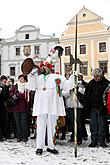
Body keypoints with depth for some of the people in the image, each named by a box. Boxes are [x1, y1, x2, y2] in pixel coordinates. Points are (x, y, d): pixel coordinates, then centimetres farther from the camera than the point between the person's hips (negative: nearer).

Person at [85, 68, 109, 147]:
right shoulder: (91, 83, 10)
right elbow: (87, 95, 15)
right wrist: (87, 106, 6)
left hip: (101, 108, -4)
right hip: (92, 108, 4)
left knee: (102, 124, 1)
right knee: (93, 125, 7)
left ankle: (102, 141, 11)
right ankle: (94, 141, 15)